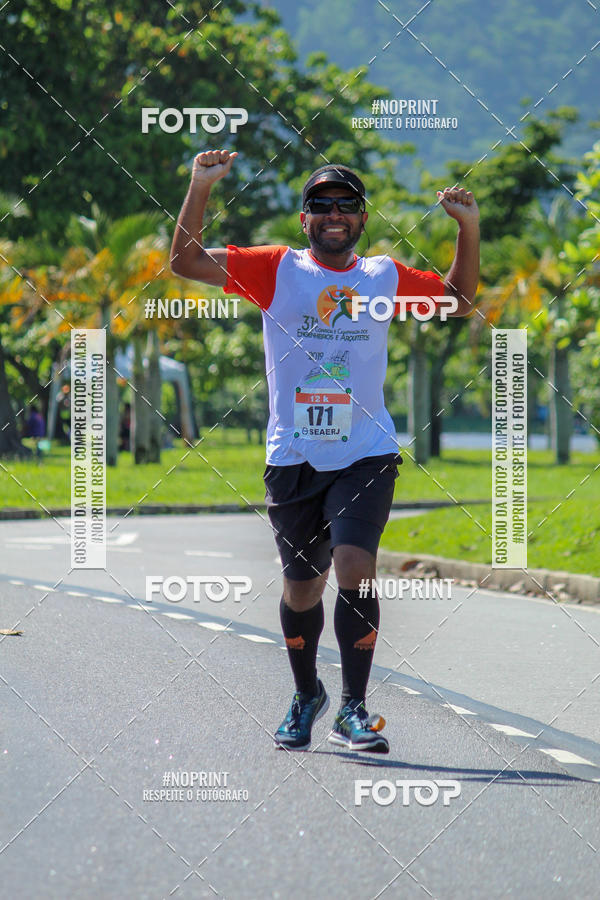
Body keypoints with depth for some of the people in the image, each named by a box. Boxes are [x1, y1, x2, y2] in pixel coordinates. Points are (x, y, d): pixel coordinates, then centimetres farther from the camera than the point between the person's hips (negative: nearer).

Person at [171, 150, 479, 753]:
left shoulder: (385, 277, 7)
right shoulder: (276, 271, 2)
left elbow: (459, 298, 22)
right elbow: (186, 262, -3)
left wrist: (469, 227, 8)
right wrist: (200, 188, -13)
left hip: (366, 454, 0)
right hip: (293, 456, 0)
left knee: (355, 568, -18)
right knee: (301, 587, 8)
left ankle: (352, 709, -11)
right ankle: (306, 696, 33)